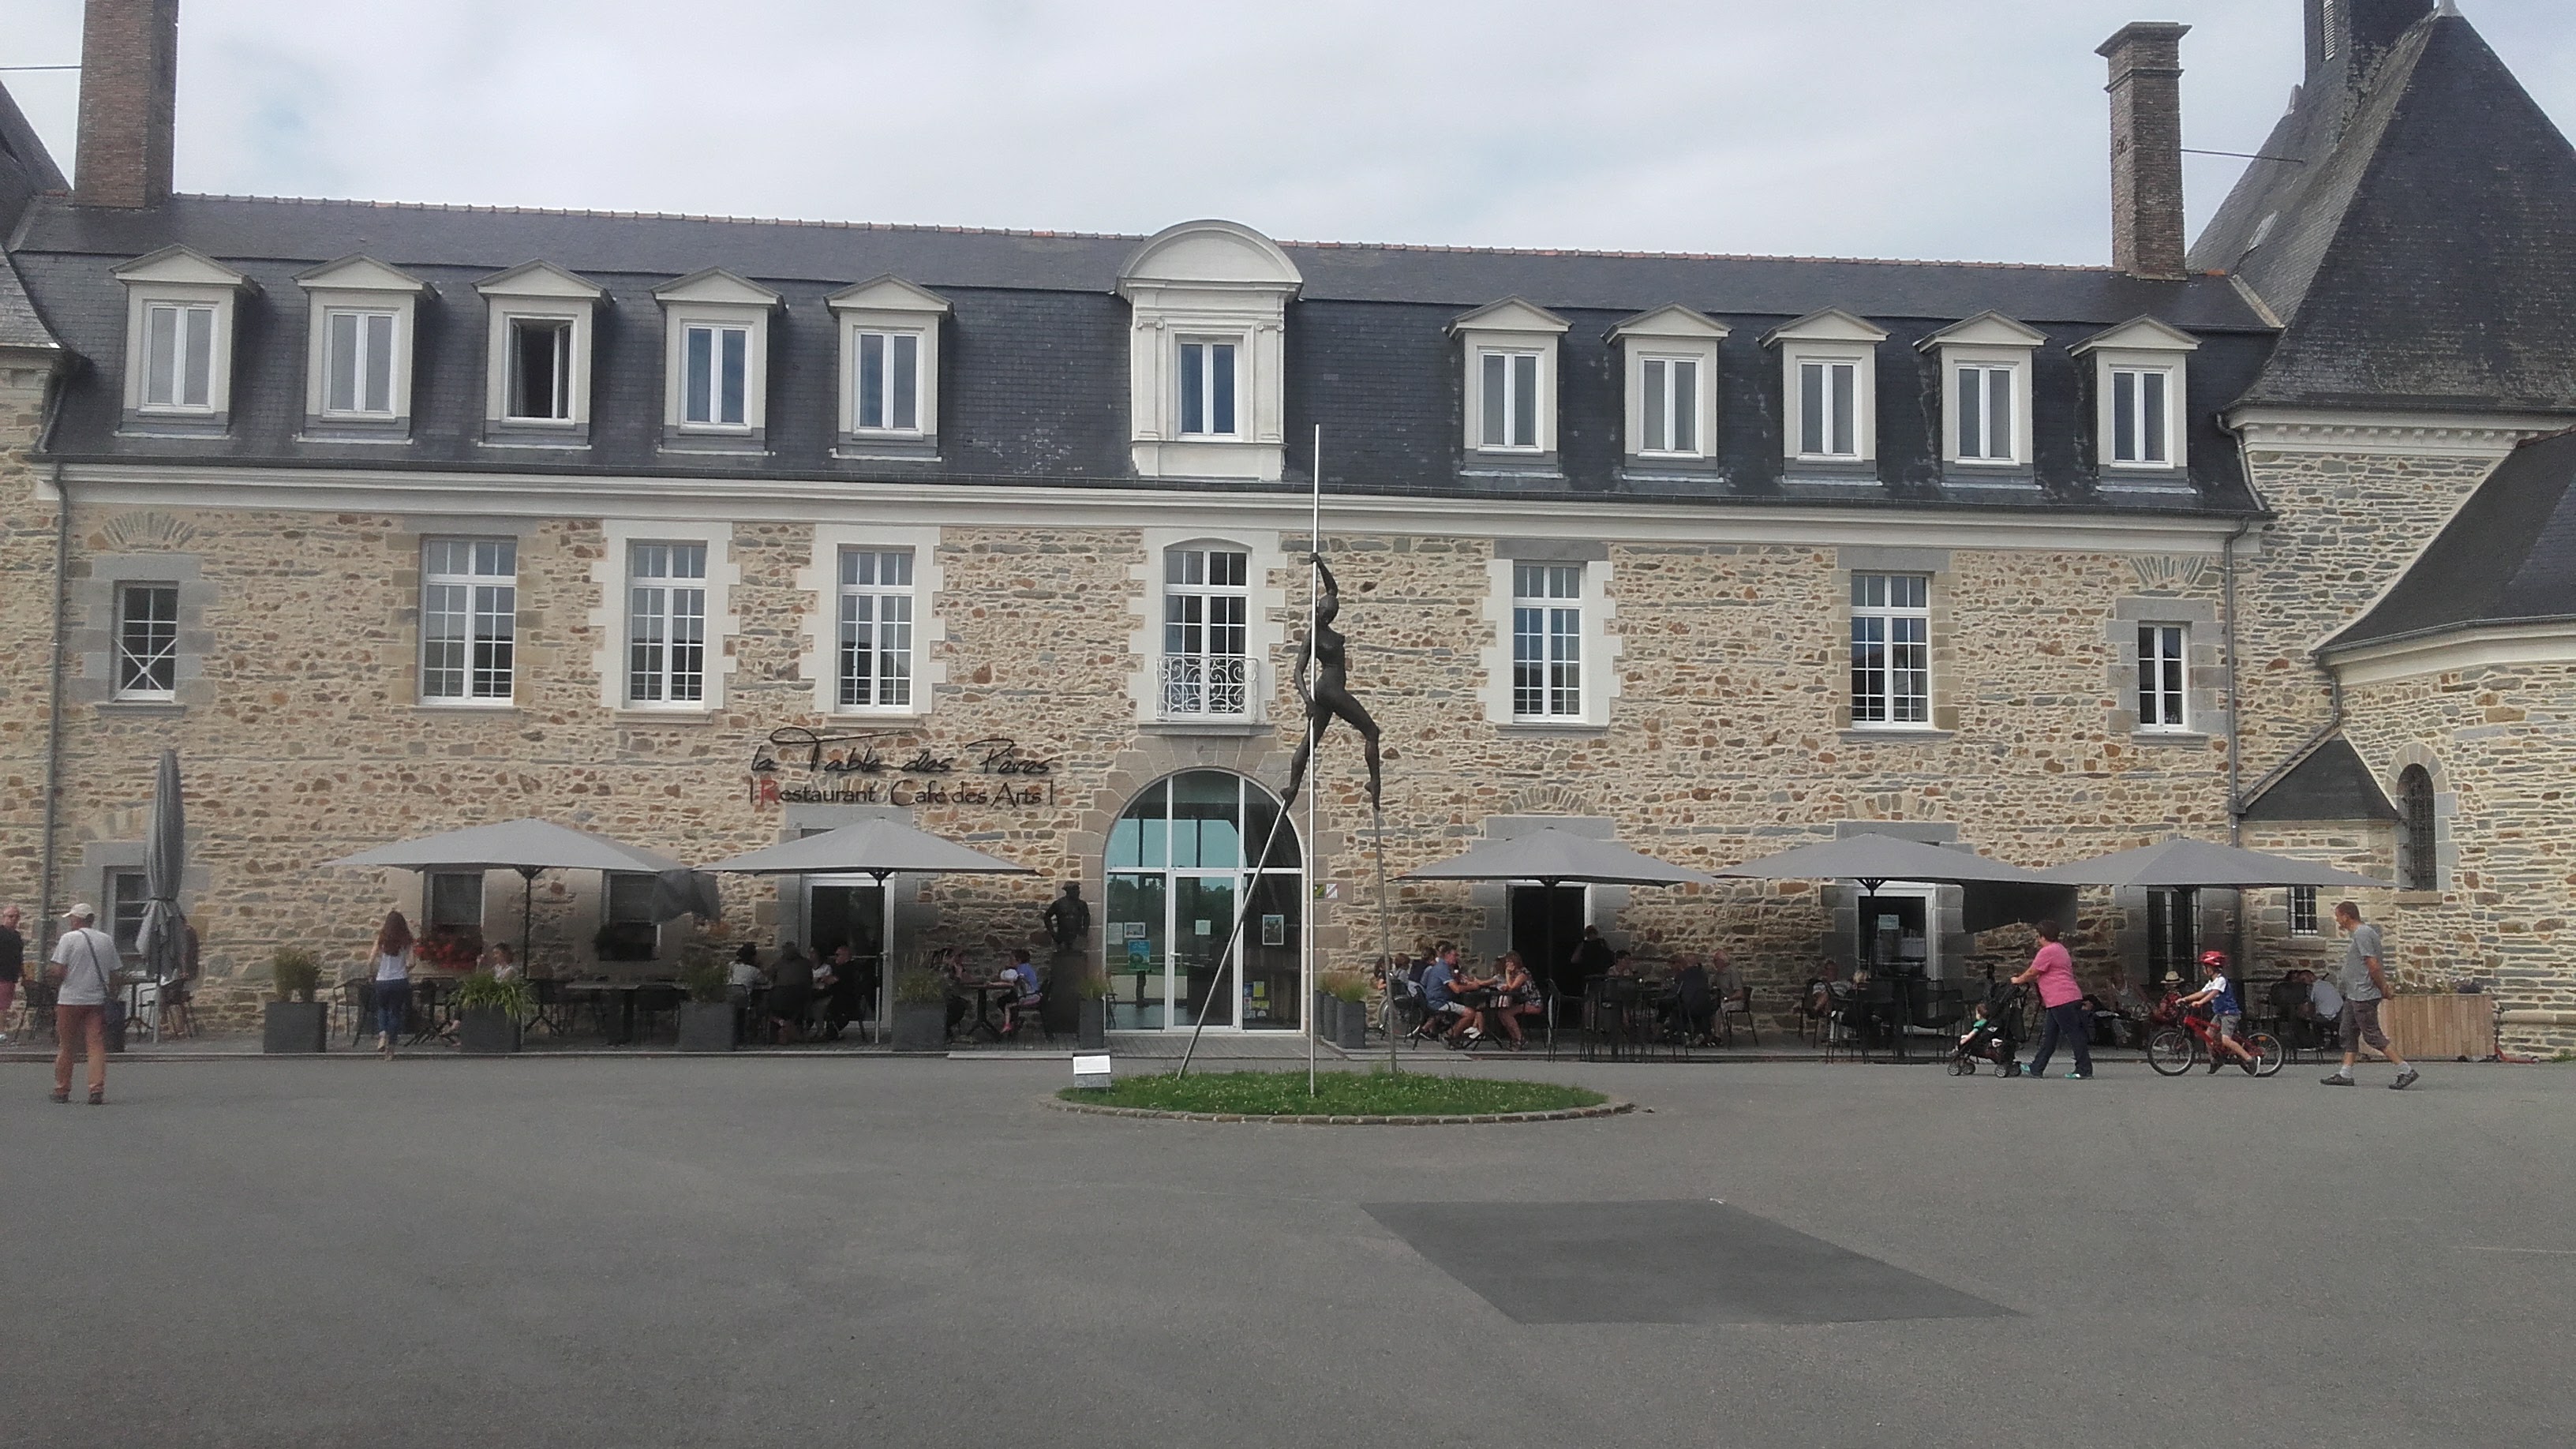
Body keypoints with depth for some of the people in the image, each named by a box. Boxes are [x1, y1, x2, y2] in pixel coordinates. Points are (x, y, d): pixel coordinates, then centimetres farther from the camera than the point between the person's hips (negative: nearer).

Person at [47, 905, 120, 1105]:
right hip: (97, 1000, 3)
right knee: (97, 1045, 0)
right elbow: (113, 974, 9)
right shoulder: (107, 940, 7)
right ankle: (97, 1090, -10)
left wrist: (57, 987, 10)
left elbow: (59, 971, -9)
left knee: (65, 1045, 9)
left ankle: (62, 1090, 16)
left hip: (70, 999, -3)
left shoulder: (69, 939, -5)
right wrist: (112, 995, 17)